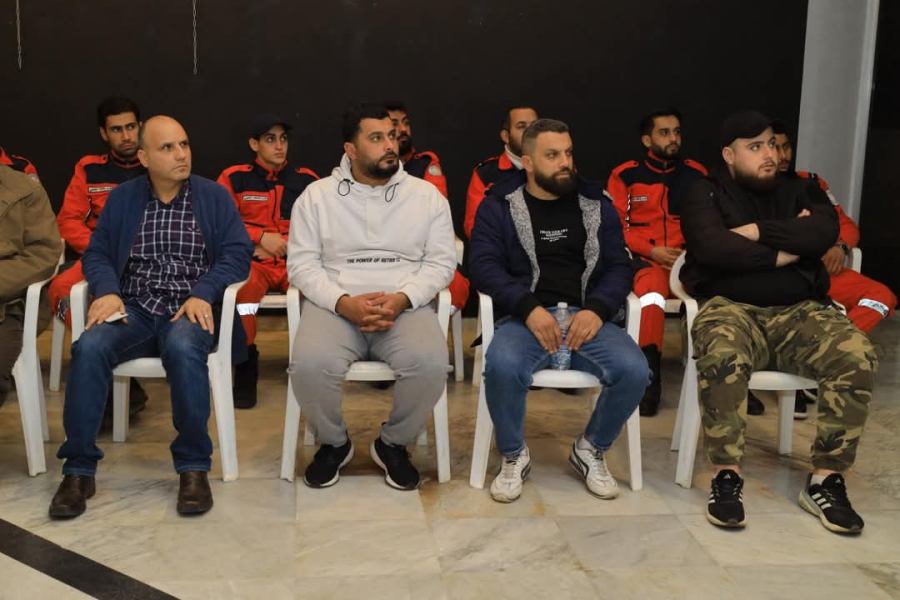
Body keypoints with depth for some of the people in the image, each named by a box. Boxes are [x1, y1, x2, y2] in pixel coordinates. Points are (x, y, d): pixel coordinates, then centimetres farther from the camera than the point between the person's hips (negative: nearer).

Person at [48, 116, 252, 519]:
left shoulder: (215, 197, 8)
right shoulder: (122, 198, 14)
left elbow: (237, 254, -1)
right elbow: (96, 254, 11)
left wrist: (202, 293, -17)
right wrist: (107, 290, -11)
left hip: (190, 309, -2)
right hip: (134, 308, 2)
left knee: (183, 346, -37)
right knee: (90, 347, -29)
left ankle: (193, 466, -23)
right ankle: (79, 470, -18)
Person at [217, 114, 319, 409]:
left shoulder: (307, 179, 11)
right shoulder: (234, 177, 7)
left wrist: (288, 244, -6)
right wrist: (262, 237, -7)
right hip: (251, 261, -1)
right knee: (245, 283, -37)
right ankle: (245, 369, -22)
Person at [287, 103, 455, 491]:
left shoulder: (427, 195, 8)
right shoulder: (317, 195, 7)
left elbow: (441, 261, 5)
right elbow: (301, 263, 2)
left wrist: (402, 299, -14)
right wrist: (344, 303, -16)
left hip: (405, 306, 1)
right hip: (335, 305, 0)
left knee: (431, 364, -31)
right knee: (309, 365, -31)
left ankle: (393, 444, 0)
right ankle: (334, 443, 2)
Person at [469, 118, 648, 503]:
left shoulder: (596, 204, 15)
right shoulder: (499, 205, 8)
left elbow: (619, 266, 9)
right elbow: (484, 265, -3)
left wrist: (597, 309, -12)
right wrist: (529, 308, -19)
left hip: (587, 317, 2)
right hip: (525, 318, -2)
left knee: (634, 370, -25)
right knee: (502, 366, -34)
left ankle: (590, 450, 4)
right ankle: (514, 456, -4)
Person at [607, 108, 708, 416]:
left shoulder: (696, 174, 14)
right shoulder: (625, 174, 6)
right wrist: (652, 251, -8)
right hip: (644, 259, -2)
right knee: (651, 296, -37)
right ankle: (649, 374, -23)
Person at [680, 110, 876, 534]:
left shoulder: (800, 190, 18)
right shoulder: (706, 195, 9)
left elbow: (824, 233, -4)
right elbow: (712, 247, -12)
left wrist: (757, 232, -7)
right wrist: (783, 250, -5)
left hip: (799, 310, 3)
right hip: (730, 306, -3)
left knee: (857, 356, -26)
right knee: (722, 357, -38)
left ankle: (825, 479, -16)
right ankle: (726, 475, -24)